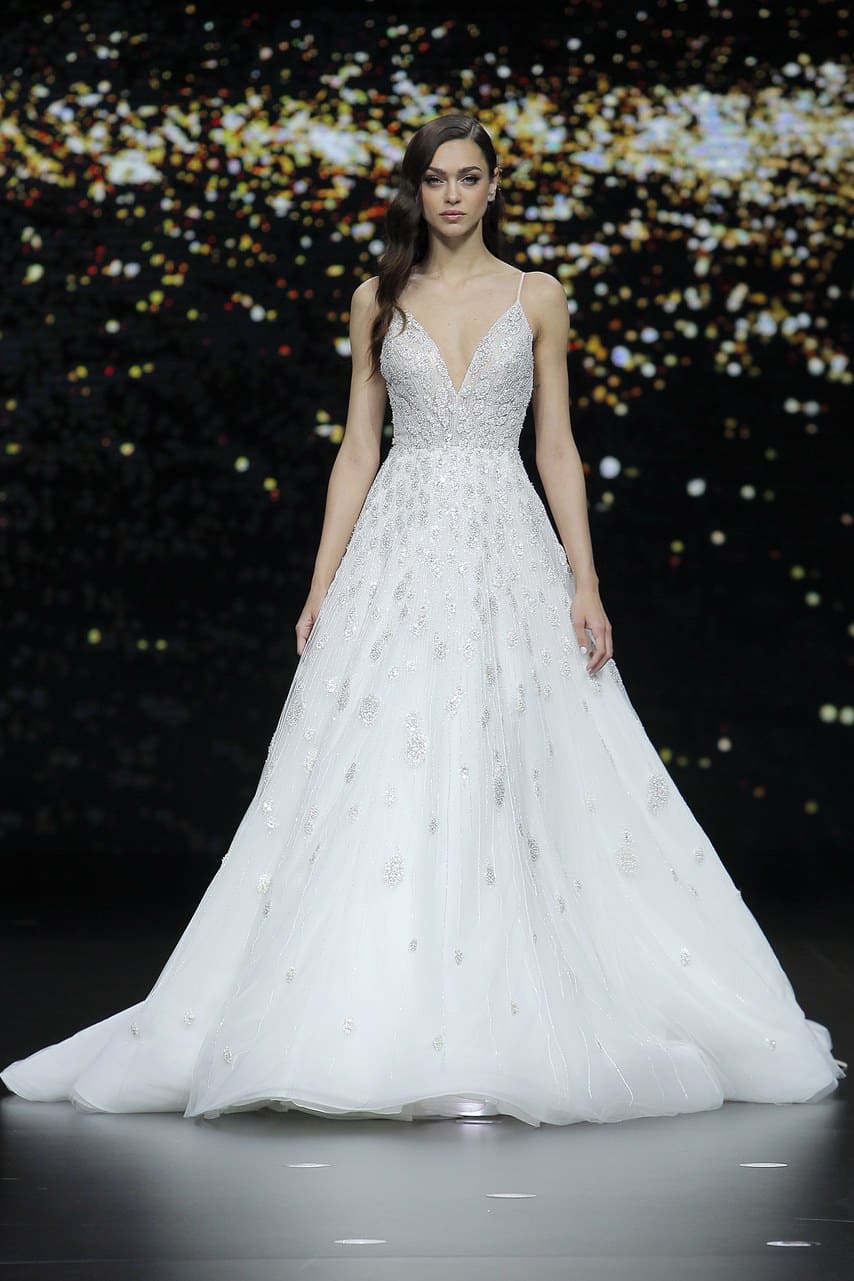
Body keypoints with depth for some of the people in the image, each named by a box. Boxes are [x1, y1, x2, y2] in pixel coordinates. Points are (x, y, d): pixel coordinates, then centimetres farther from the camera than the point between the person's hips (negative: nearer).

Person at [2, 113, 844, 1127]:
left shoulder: (536, 299, 8)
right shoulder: (379, 302, 11)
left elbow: (557, 448, 6)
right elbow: (357, 450, 10)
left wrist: (585, 582, -3)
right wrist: (323, 583, 2)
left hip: (506, 547, -1)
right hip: (399, 547, 1)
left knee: (497, 783, -6)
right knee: (384, 778, -7)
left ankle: (501, 1029, 2)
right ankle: (381, 1028, -3)